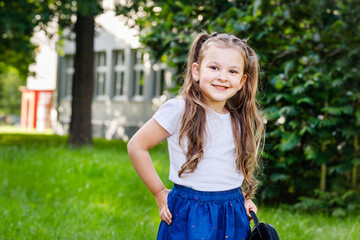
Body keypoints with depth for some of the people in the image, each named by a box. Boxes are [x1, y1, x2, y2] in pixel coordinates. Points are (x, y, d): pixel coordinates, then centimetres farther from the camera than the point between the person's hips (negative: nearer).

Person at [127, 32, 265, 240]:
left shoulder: (240, 121, 6)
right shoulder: (179, 111, -11)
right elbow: (136, 146, -8)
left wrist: (243, 197, 6)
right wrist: (159, 193, -4)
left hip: (233, 215, 4)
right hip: (189, 214, -4)